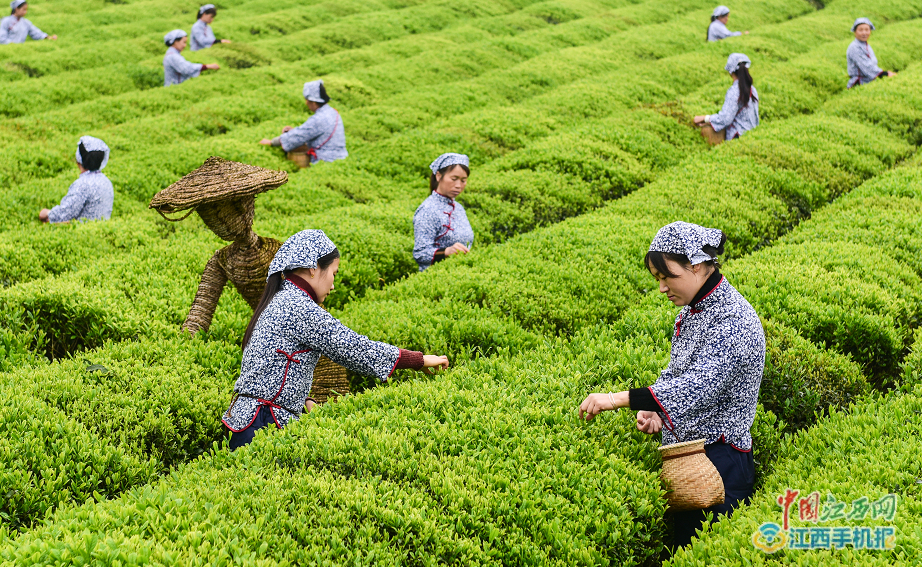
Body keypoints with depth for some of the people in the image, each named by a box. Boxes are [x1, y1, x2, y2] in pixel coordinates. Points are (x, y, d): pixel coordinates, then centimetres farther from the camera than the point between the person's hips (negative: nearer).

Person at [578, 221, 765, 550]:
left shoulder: (734, 322, -20)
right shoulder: (691, 311, 10)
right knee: (683, 543, 13)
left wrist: (617, 399, -33)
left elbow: (698, 386, -30)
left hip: (719, 458, -9)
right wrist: (652, 409, -2)